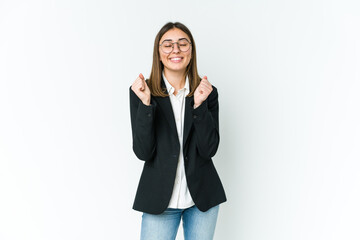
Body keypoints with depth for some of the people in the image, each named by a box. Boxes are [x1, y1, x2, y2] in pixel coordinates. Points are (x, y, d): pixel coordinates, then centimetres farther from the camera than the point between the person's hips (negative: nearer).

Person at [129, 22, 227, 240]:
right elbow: (143, 152, -11)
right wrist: (146, 104, -21)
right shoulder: (141, 91, -5)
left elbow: (209, 150, -8)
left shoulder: (207, 92, -1)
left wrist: (199, 105, -18)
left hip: (202, 197, 2)